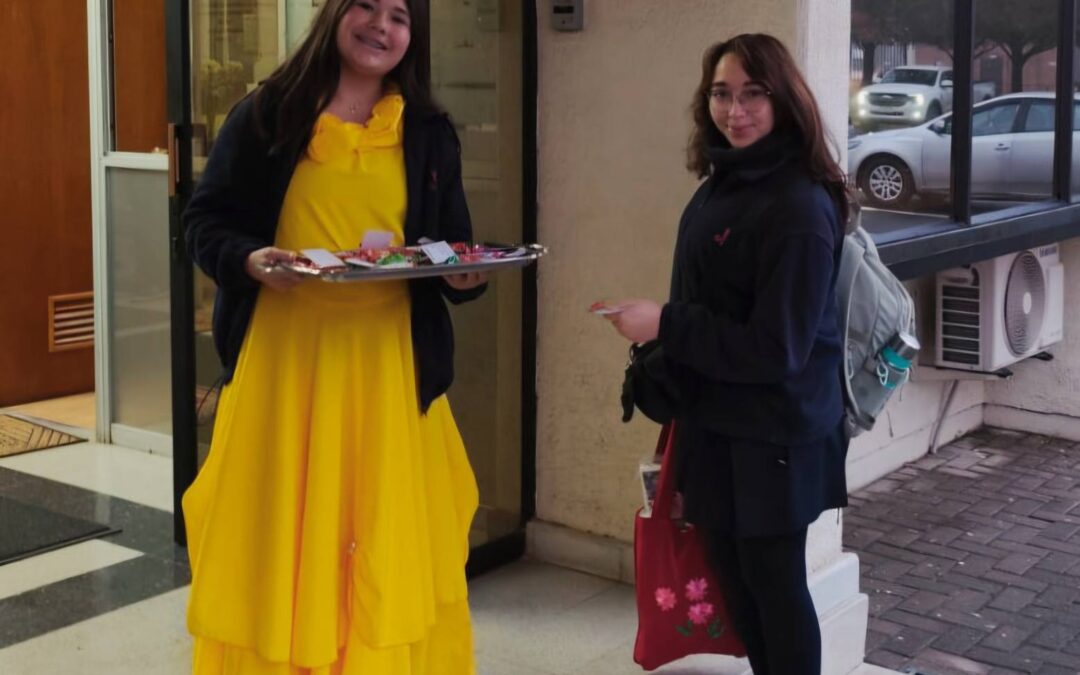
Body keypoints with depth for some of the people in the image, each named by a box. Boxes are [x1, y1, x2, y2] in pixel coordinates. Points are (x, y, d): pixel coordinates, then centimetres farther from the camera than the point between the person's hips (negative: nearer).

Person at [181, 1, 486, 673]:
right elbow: (206, 219, 4)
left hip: (387, 362, 2)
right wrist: (248, 260, -17)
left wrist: (465, 276, -11)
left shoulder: (430, 133, 9)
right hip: (286, 355, -1)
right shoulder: (268, 114, 2)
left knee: (389, 548, 7)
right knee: (284, 539, 5)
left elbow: (455, 245, 12)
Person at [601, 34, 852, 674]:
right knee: (734, 574, 18)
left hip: (774, 434, -9)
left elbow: (776, 347, -24)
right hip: (716, 420, 9)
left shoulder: (800, 206, -22)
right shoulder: (723, 183, 6)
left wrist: (663, 324, -21)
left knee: (774, 581, 6)